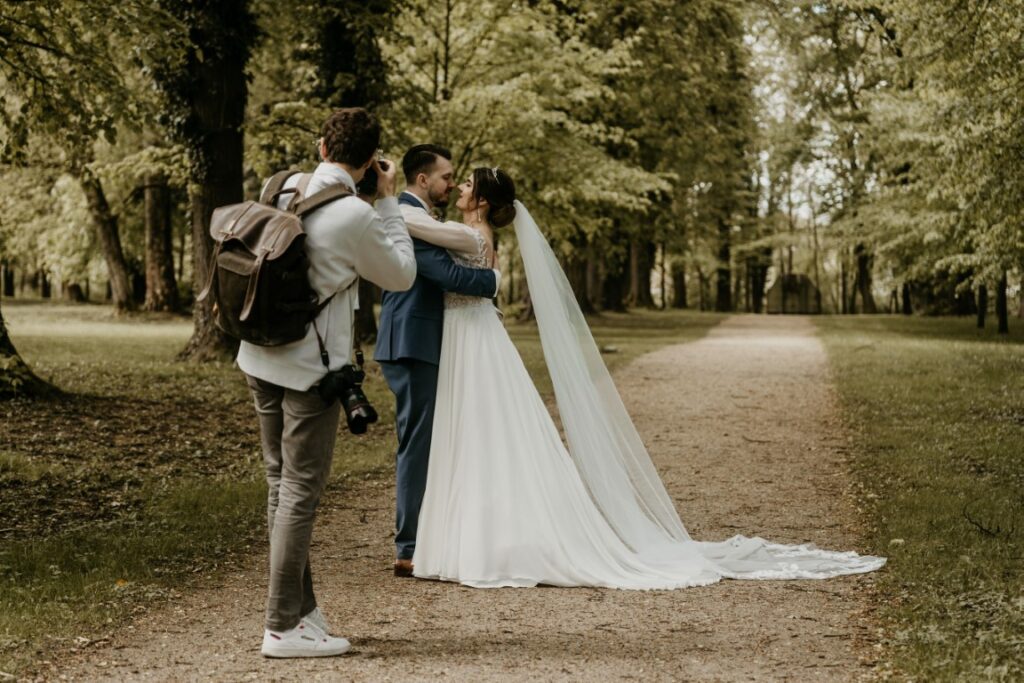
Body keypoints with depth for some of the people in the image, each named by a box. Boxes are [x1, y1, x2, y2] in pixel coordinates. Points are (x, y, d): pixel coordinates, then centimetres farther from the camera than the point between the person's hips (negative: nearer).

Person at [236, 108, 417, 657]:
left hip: (262, 359, 7)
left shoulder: (282, 189, 0)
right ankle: (283, 627, 3)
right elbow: (401, 276, -2)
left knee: (281, 483, 15)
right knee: (301, 492, -1)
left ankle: (300, 607, 25)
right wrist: (388, 200, 2)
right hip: (312, 369, -7)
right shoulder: (356, 217, -18)